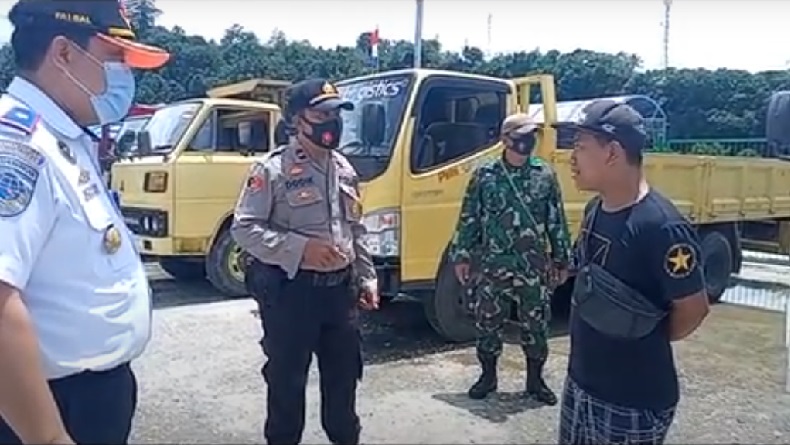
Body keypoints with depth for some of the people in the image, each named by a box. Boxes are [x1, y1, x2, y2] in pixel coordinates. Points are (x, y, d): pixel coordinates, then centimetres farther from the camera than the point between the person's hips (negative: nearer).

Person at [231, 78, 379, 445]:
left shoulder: (344, 169, 11)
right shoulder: (272, 169, -11)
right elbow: (244, 228, -14)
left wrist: (367, 279, 13)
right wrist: (300, 247, -22)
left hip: (340, 288, 6)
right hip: (290, 290, -6)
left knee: (344, 374, 18)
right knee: (287, 378, 7)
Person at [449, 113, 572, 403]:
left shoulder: (545, 175, 1)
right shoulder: (484, 175, -3)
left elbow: (557, 221, 6)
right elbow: (469, 219, 1)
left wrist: (562, 259, 6)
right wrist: (461, 256, -2)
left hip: (534, 268, 1)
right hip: (493, 266, -1)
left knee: (536, 325, 9)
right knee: (488, 323, 8)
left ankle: (535, 380, 26)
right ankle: (488, 376, 27)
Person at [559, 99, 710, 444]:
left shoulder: (661, 227, -25)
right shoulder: (595, 210, 1)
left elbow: (693, 309, -17)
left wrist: (650, 342, -3)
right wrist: (596, 337, 10)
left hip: (635, 400, -7)